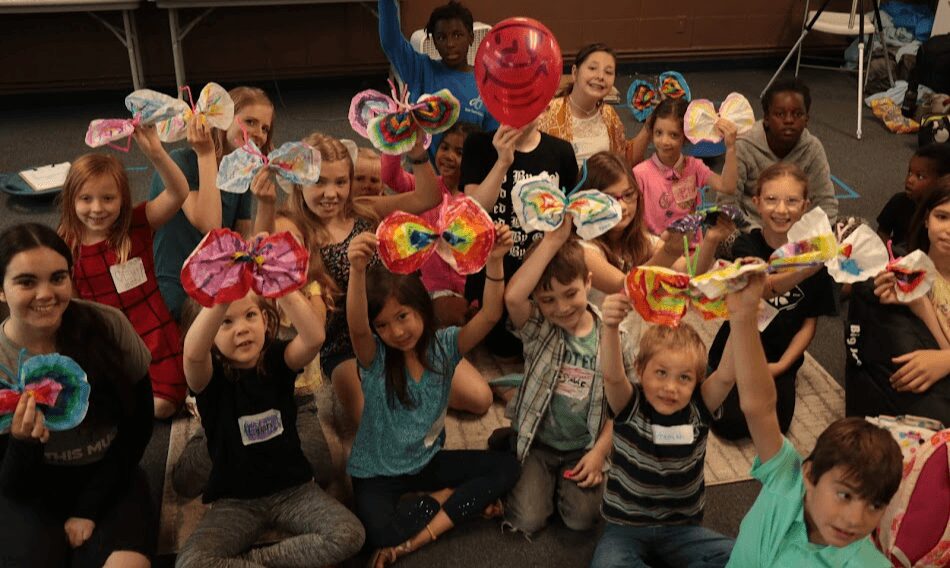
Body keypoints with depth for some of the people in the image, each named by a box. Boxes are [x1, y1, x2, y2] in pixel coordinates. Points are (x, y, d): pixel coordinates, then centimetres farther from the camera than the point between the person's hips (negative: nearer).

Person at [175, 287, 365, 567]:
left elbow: (314, 339, -31)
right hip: (235, 500, -1)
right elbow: (193, 353, -39)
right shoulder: (210, 377, -12)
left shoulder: (277, 359, -7)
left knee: (349, 535, -21)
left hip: (293, 488, 2)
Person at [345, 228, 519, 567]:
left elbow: (490, 315, -22)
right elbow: (356, 327, -40)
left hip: (427, 461, 4)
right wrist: (357, 269, -58)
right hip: (377, 473, -4)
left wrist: (494, 262, -38)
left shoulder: (443, 345, -8)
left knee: (506, 467, -12)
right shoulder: (374, 357, -17)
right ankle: (451, 499, -5)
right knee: (379, 532, -34)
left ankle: (416, 540, -15)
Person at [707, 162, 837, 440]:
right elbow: (762, 287, -32)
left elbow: (810, 322, 2)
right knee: (732, 424, -18)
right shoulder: (747, 246, -10)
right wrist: (805, 271, -52)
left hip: (780, 357, 1)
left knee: (773, 426, -19)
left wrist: (782, 365, -10)